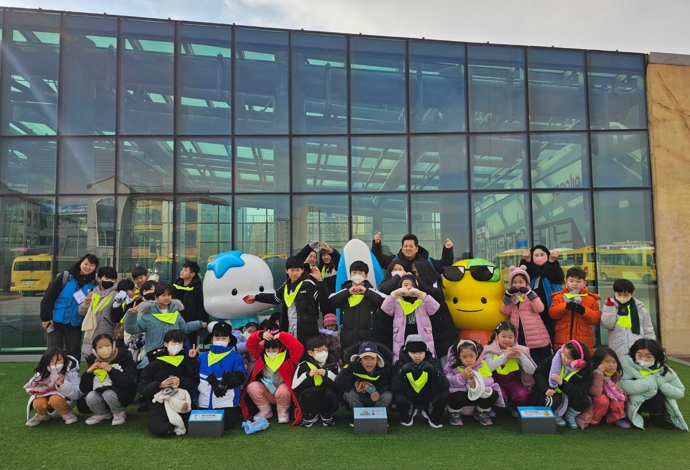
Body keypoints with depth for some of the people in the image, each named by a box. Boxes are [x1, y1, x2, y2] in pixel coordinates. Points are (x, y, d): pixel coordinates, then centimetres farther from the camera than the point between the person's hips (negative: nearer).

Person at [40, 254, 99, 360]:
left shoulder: (93, 283, -2)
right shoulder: (65, 277, -12)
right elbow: (48, 297, -10)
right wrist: (46, 318, -10)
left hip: (75, 325, 3)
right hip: (56, 323, -3)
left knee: (74, 354, 9)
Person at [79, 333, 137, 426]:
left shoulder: (124, 358, -11)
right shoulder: (92, 361, 1)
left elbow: (127, 382, -25)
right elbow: (83, 389, -1)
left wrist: (110, 370, -30)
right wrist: (89, 372, -16)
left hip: (121, 393, -4)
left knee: (108, 394, -33)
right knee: (90, 397, -26)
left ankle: (119, 413, -1)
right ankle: (103, 414, 7)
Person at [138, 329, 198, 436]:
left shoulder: (187, 362, 12)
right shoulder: (153, 365, 9)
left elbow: (195, 383, 3)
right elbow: (142, 389, 5)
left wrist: (181, 382, -16)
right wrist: (159, 385, -13)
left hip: (181, 402, 1)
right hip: (159, 404, -1)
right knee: (159, 429, -30)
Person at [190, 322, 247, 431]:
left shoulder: (235, 357, -4)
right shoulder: (203, 357, 8)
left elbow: (241, 376, -13)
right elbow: (194, 375, 8)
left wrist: (225, 384, -28)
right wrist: (192, 359, -2)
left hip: (226, 401, -4)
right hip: (206, 401, 5)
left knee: (226, 424, -12)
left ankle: (237, 411, 22)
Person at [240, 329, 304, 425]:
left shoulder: (288, 355, -14)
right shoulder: (262, 353, -2)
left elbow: (299, 348, -32)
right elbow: (250, 344, -10)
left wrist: (282, 336, -35)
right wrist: (261, 335, -28)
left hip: (283, 390, -4)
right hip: (266, 392, 4)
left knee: (283, 390, -37)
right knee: (252, 387, -23)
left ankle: (283, 412, -4)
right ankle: (265, 411, 1)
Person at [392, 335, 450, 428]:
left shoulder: (433, 362, -16)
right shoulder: (401, 363, -16)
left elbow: (444, 387, -27)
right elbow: (395, 388, -28)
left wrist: (434, 370, -44)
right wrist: (402, 372, -44)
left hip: (429, 399, 1)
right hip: (409, 399, 0)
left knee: (444, 394, -27)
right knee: (398, 396, -31)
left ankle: (433, 416, 7)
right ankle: (408, 415, 7)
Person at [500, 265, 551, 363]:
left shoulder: (531, 294, 2)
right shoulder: (510, 296, 10)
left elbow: (539, 309, -13)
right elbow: (505, 311, -3)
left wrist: (529, 293, -19)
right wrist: (508, 294, -12)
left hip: (536, 334, -3)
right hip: (520, 335, 3)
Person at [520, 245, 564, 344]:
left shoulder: (552, 268, 7)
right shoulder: (529, 269, 12)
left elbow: (557, 278, -16)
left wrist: (552, 261, -32)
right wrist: (526, 261, -27)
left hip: (549, 312, -2)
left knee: (549, 339, -2)